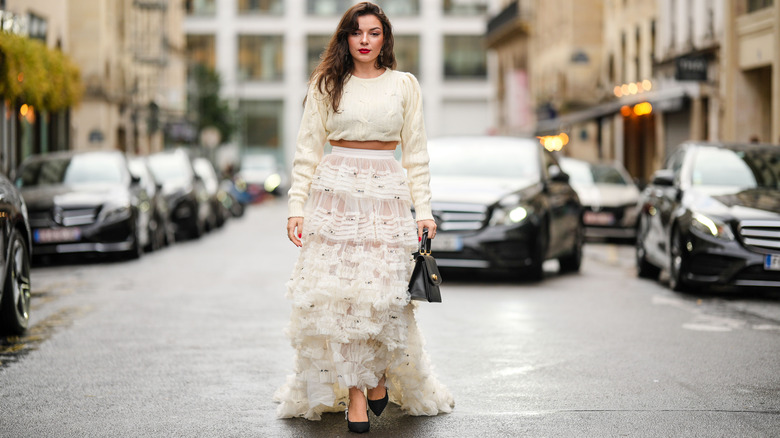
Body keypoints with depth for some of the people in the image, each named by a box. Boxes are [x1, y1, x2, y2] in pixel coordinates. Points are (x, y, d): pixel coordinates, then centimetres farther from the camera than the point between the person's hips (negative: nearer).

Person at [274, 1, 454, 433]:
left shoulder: (404, 85, 10)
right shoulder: (326, 85, 9)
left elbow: (415, 153, 11)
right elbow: (307, 149, 8)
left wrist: (423, 210, 3)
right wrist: (296, 206, -1)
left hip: (387, 195, 0)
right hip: (334, 194, 0)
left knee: (383, 293, -8)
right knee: (334, 291, -8)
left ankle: (377, 376, 17)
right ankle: (354, 392, 0)